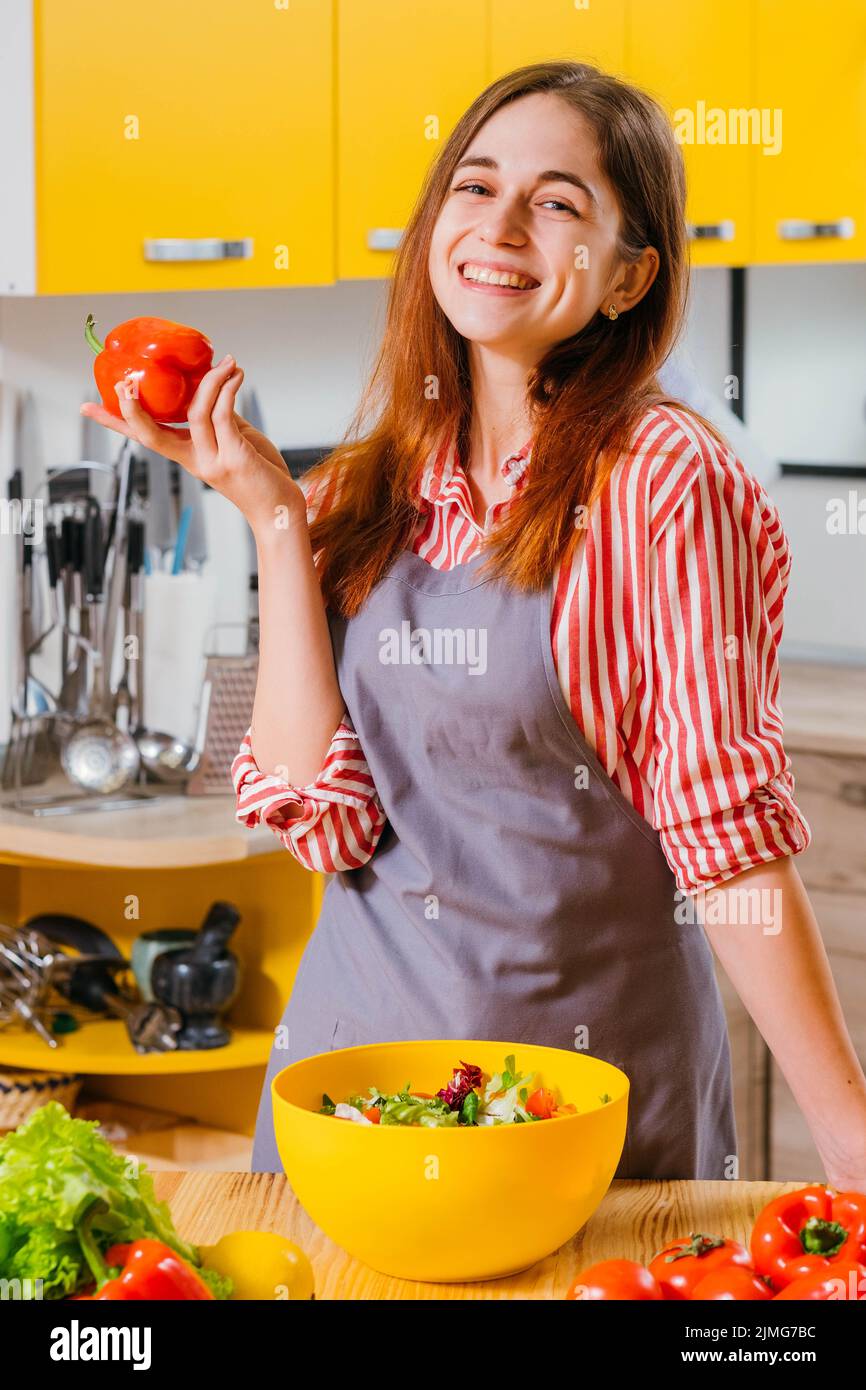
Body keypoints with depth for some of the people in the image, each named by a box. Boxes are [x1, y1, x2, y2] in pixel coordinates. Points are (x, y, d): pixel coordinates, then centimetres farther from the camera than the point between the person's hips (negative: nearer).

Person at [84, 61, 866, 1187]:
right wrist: (274, 516, -10)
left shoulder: (662, 480, -14)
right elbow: (324, 812, -8)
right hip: (355, 1037, 5)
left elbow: (729, 830, -14)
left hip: (591, 1065, -4)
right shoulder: (369, 491, 1)